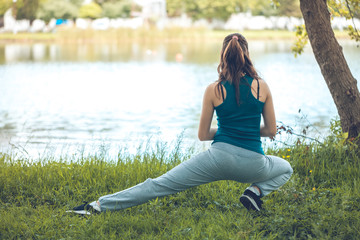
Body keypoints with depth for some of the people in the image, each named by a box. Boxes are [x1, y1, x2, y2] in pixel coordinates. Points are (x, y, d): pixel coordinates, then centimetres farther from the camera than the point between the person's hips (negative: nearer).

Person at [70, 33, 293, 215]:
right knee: (286, 169, 33)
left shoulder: (214, 90, -2)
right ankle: (256, 191, 4)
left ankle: (102, 204, -4)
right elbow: (271, 130, 8)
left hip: (220, 157, 0)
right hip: (252, 163, 1)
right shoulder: (262, 86, -1)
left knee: (160, 184, 3)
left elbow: (203, 134, 5)